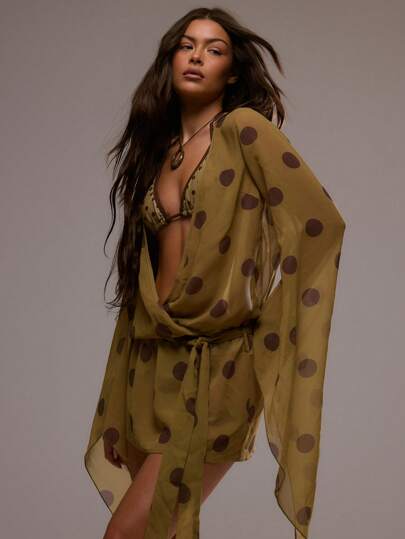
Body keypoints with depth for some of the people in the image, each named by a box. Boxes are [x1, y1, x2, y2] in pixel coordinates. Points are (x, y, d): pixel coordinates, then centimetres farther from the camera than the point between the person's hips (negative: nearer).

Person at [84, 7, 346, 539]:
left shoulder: (244, 129, -4)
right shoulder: (158, 151, 14)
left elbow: (321, 224, -12)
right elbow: (139, 277, 15)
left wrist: (271, 330, -9)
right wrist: (114, 408, 14)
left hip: (219, 362, -6)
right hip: (154, 364, 6)